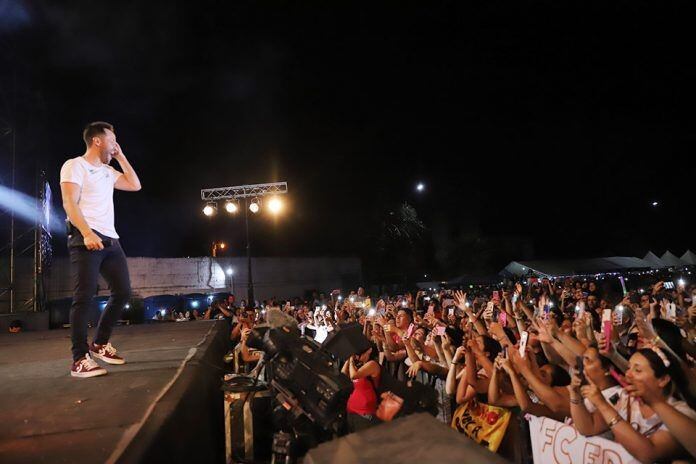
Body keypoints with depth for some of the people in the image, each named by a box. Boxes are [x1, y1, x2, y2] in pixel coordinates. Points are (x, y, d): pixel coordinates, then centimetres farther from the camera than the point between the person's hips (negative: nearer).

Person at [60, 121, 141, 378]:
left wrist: (121, 157, 19)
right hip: (86, 239, -8)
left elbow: (135, 185, 22)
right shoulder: (74, 165, -1)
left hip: (110, 239, 8)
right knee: (84, 296, -10)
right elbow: (69, 203, -12)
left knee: (122, 292, 6)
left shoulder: (108, 171, 22)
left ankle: (100, 344, 20)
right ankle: (80, 359, -6)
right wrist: (87, 233, -27)